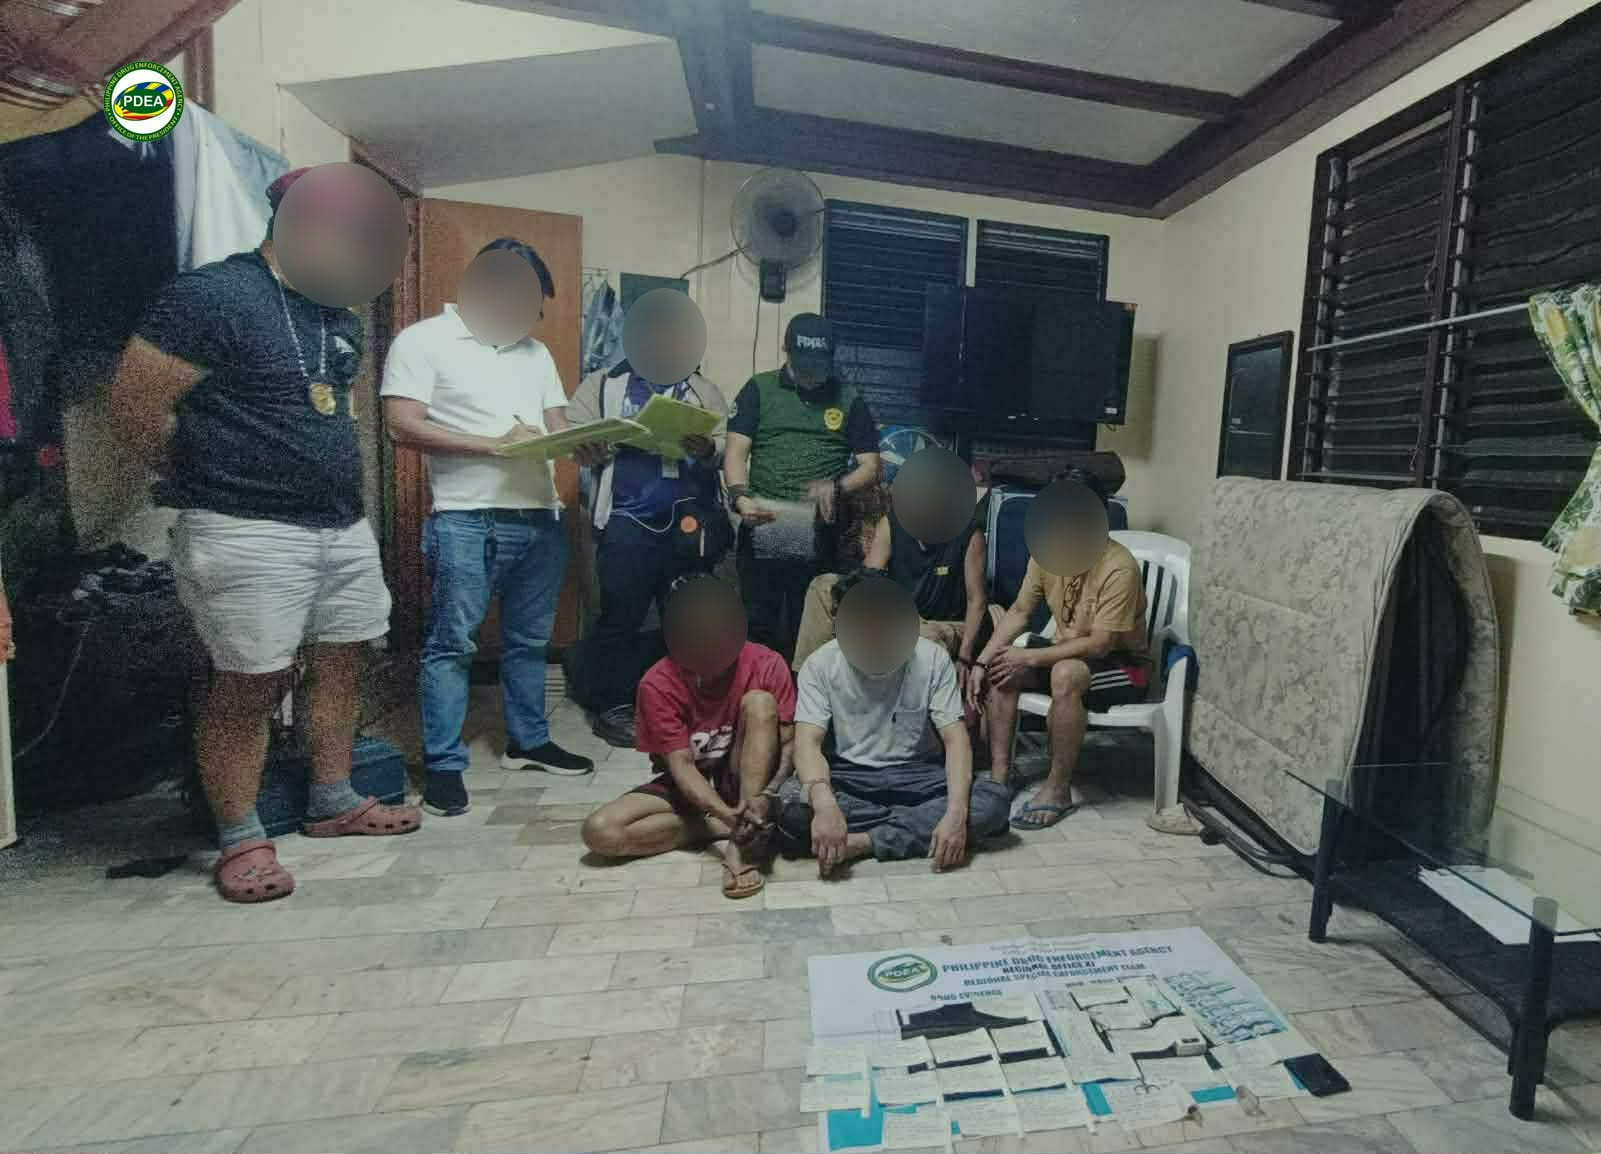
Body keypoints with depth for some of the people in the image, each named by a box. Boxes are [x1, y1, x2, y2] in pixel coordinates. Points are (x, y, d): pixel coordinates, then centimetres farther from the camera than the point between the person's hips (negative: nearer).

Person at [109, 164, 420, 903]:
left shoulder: (339, 312, 14)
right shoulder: (214, 294, -10)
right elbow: (135, 402, -10)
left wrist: (329, 475, 15)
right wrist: (209, 480, 2)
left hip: (343, 525, 8)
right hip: (249, 532, -8)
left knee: (341, 665, 12)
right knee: (246, 686, -1)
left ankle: (334, 803, 27)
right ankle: (241, 839, 13)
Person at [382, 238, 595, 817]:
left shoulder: (535, 351, 17)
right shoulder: (422, 341, -1)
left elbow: (559, 425, 16)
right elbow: (403, 426, -10)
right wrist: (493, 444, -15)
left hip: (540, 516, 6)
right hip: (466, 520, -6)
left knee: (529, 640, 14)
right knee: (452, 644, -1)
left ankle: (528, 741, 28)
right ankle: (444, 765, 9)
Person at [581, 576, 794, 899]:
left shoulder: (766, 665, -17)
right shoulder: (658, 685, -19)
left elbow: (790, 742, -17)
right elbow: (681, 765, -23)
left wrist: (768, 794, -36)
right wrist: (725, 814, -39)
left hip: (748, 779, -1)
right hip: (689, 788, 1)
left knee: (759, 701, -29)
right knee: (600, 831, -24)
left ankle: (742, 843, -30)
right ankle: (737, 829, -16)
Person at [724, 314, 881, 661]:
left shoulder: (849, 401, 9)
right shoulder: (759, 390, 7)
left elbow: (871, 468, 7)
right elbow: (736, 451, -1)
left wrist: (836, 486, -13)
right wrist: (740, 497, -20)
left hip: (820, 536, 1)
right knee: (758, 628, 5)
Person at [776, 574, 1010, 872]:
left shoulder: (933, 658, -9)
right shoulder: (820, 664, -10)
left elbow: (956, 740, -13)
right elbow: (808, 742, -19)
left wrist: (956, 813, -30)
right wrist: (824, 802, -40)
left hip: (918, 775, 1)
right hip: (849, 778, -1)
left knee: (995, 798, -26)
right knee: (790, 803, -32)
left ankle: (862, 842, -25)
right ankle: (922, 826, -18)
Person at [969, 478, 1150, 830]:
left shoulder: (1119, 568, -28)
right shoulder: (1046, 554, -7)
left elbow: (1099, 645, -28)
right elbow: (1019, 612, -1)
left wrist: (1029, 658, -28)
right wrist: (981, 662, -12)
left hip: (1122, 663, -7)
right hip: (1069, 651, 7)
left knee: (1065, 675, -36)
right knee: (1000, 669, -13)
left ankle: (1059, 789, -21)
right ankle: (999, 775, -10)